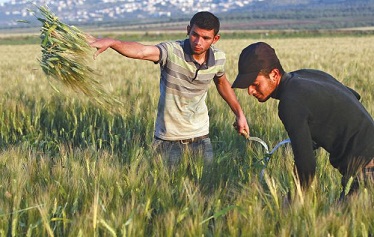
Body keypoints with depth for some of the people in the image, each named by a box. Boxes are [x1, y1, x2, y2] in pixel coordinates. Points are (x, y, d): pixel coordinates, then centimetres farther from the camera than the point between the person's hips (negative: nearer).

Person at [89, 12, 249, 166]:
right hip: (168, 140, -3)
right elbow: (141, 51, -40)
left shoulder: (218, 58, -6)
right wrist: (110, 42, -58)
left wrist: (239, 114, 19)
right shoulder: (171, 51, -21)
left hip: (200, 137, 3)